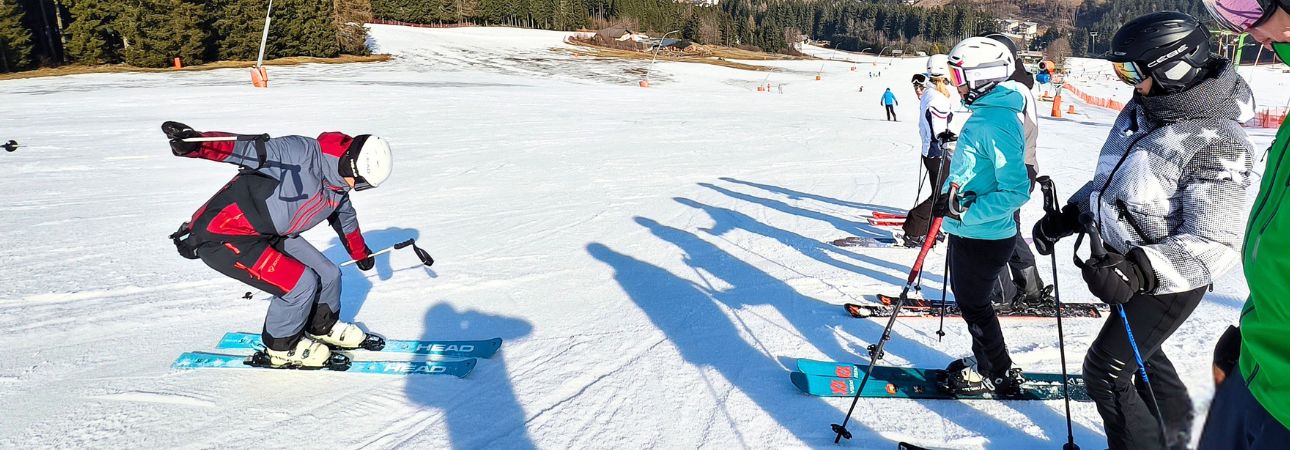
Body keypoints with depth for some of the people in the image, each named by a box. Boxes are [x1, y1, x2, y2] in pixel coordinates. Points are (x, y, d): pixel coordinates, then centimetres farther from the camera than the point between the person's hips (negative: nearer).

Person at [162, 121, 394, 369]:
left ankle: (323, 327, 38)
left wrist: (361, 253, 39)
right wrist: (194, 144, -48)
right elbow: (247, 149, -32)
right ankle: (282, 347, 11)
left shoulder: (337, 188, 4)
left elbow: (345, 217, 24)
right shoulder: (301, 153, -24)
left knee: (328, 276, 9)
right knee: (300, 283, -16)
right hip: (222, 237, -9)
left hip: (270, 235, 9)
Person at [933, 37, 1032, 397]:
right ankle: (984, 361, 39)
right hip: (967, 230, 10)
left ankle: (1000, 375, 23)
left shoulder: (997, 123, -24)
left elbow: (1015, 191, -28)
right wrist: (948, 199, 16)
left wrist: (963, 211, -28)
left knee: (974, 304, 6)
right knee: (966, 297, 22)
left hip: (983, 237, -10)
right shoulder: (985, 113, 7)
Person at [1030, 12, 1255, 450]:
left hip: (1164, 282, -9)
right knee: (1141, 353, 27)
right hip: (1121, 264, 9)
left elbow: (1213, 244, -30)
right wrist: (1068, 216, 5)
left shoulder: (1214, 145, -28)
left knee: (1106, 370, -4)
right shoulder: (1141, 110, -3)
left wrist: (1139, 272, -41)